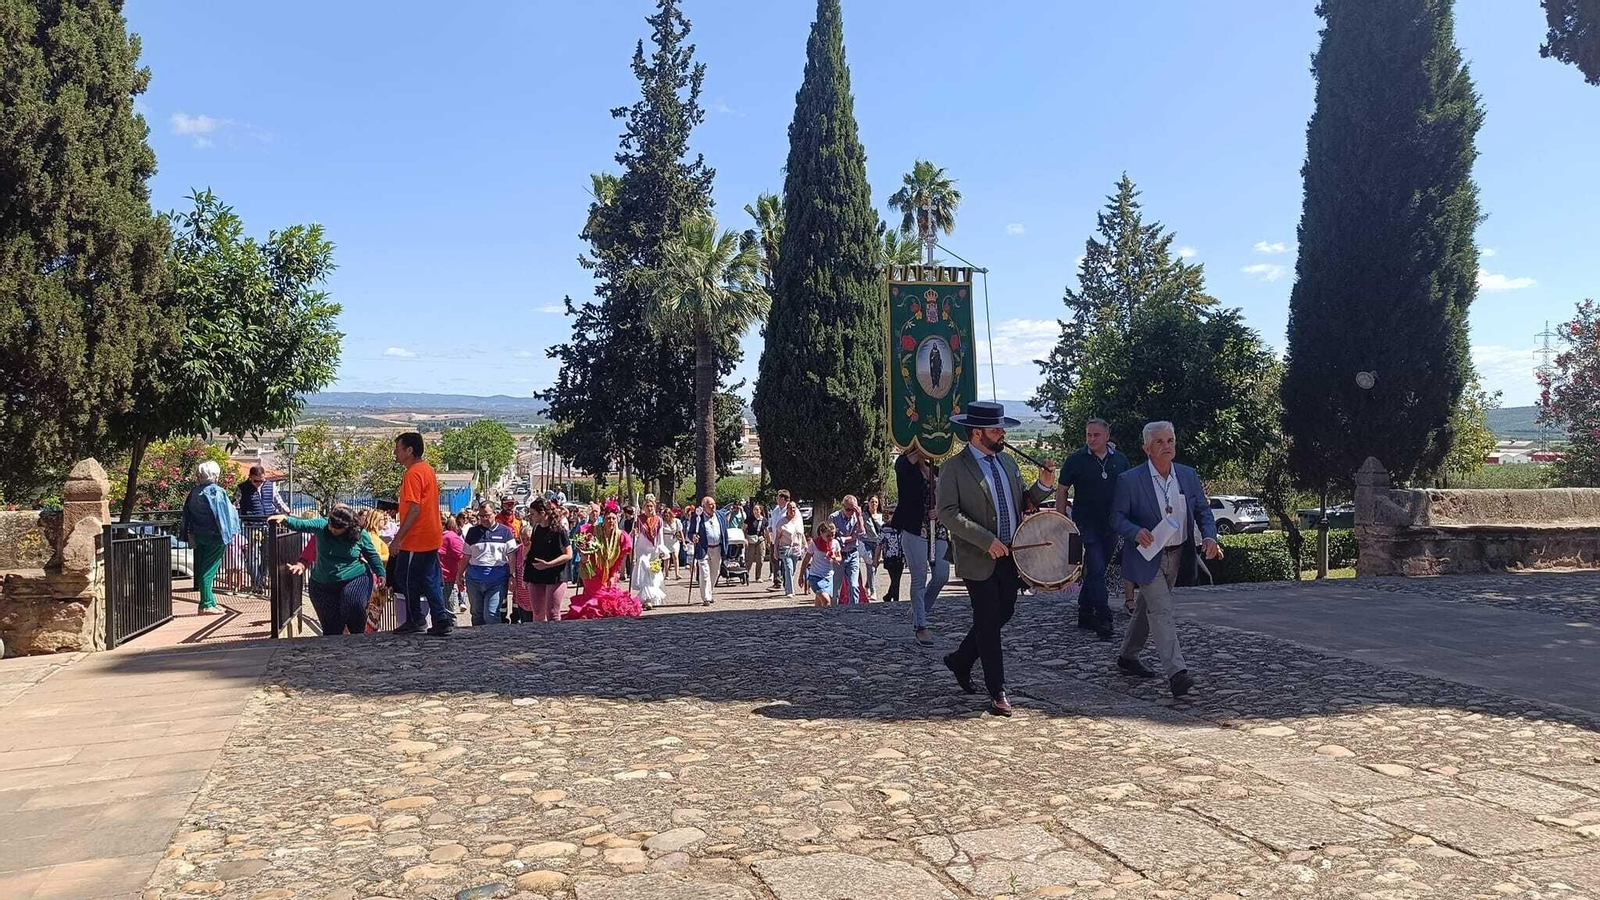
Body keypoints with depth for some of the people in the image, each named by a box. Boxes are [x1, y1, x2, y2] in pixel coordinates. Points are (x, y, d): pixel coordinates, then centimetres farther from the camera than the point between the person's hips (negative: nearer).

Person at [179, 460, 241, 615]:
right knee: (209, 570, -2)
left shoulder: (194, 492, 5)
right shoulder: (216, 492, -14)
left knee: (202, 569, 13)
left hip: (198, 536, 6)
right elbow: (226, 514, -13)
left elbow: (187, 517, 9)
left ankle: (210, 602, 20)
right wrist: (230, 532, -1)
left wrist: (190, 536, 13)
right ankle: (206, 605, -1)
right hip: (213, 536, -6)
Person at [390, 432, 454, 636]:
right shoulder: (427, 469, 14)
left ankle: (414, 620, 13)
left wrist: (398, 538, -21)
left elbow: (414, 509, -23)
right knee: (430, 581, 11)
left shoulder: (413, 473, -17)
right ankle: (442, 620, 8)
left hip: (415, 540, -9)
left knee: (406, 579, 5)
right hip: (431, 537, 9)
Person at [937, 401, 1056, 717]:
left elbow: (1021, 503, 17)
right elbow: (947, 513, -17)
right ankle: (997, 693, 8)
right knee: (988, 624, 0)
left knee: (1002, 616, 15)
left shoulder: (1008, 462, 12)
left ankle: (960, 661, 36)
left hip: (1010, 557, 7)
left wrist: (1043, 486, -3)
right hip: (980, 561, -7)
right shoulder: (954, 469, -10)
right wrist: (987, 540, -23)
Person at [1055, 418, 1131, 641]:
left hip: (1110, 527, 4)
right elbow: (1061, 491, 0)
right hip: (1086, 526, -4)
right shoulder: (1076, 460, -4)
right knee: (1096, 571, -12)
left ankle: (1085, 615, 23)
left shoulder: (1120, 460, 7)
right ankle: (1104, 620, -10)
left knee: (1095, 572, 12)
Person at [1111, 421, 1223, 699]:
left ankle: (1127, 656, 35)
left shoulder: (1188, 475, 3)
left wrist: (1209, 537, -9)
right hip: (1147, 558, -6)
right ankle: (1176, 673, -19)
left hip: (1177, 556, 6)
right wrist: (1136, 532, -27)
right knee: (1162, 611, -15)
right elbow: (1117, 517, -7)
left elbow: (1203, 510, 9)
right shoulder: (1129, 480, -11)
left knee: (1148, 608, 18)